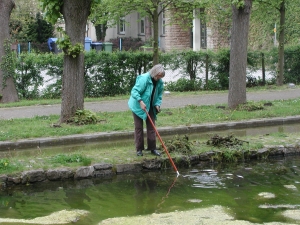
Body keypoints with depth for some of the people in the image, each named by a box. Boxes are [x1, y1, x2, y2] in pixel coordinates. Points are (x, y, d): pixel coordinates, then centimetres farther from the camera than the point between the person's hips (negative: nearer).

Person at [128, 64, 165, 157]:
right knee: (139, 128, -1)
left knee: (151, 127, 5)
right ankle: (139, 149, 5)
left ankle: (152, 148, 11)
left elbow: (159, 95, 9)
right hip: (138, 107, -6)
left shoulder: (160, 82, -3)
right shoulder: (144, 79, -24)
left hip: (150, 107, 6)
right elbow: (134, 91, -27)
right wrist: (140, 101, -38)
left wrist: (157, 104, -8)